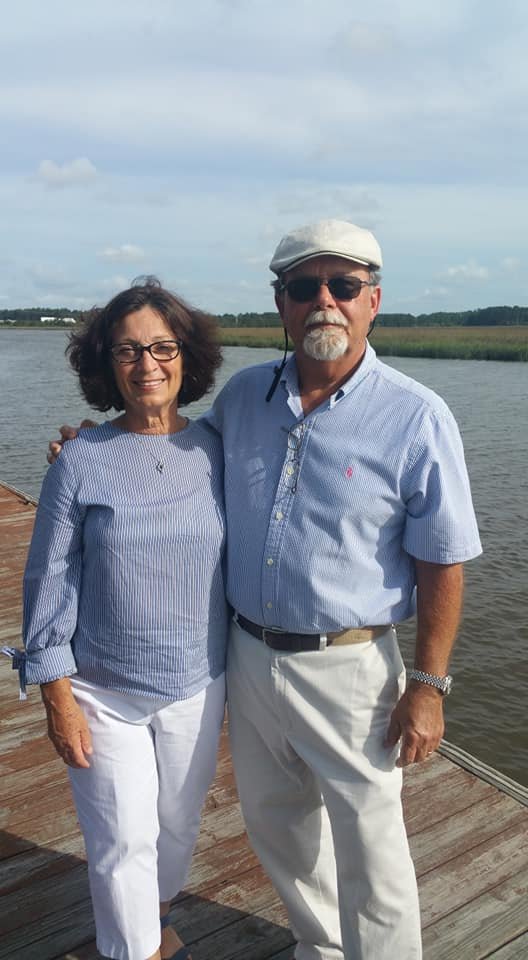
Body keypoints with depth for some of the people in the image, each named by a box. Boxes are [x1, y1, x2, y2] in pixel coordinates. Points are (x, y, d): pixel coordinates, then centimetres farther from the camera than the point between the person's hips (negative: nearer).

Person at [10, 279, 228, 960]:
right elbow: (49, 582, -8)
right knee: (123, 838, 11)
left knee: (178, 822, 22)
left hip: (197, 685, 3)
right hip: (103, 691, -2)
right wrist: (58, 697, -7)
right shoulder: (80, 463, -12)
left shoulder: (215, 452, -6)